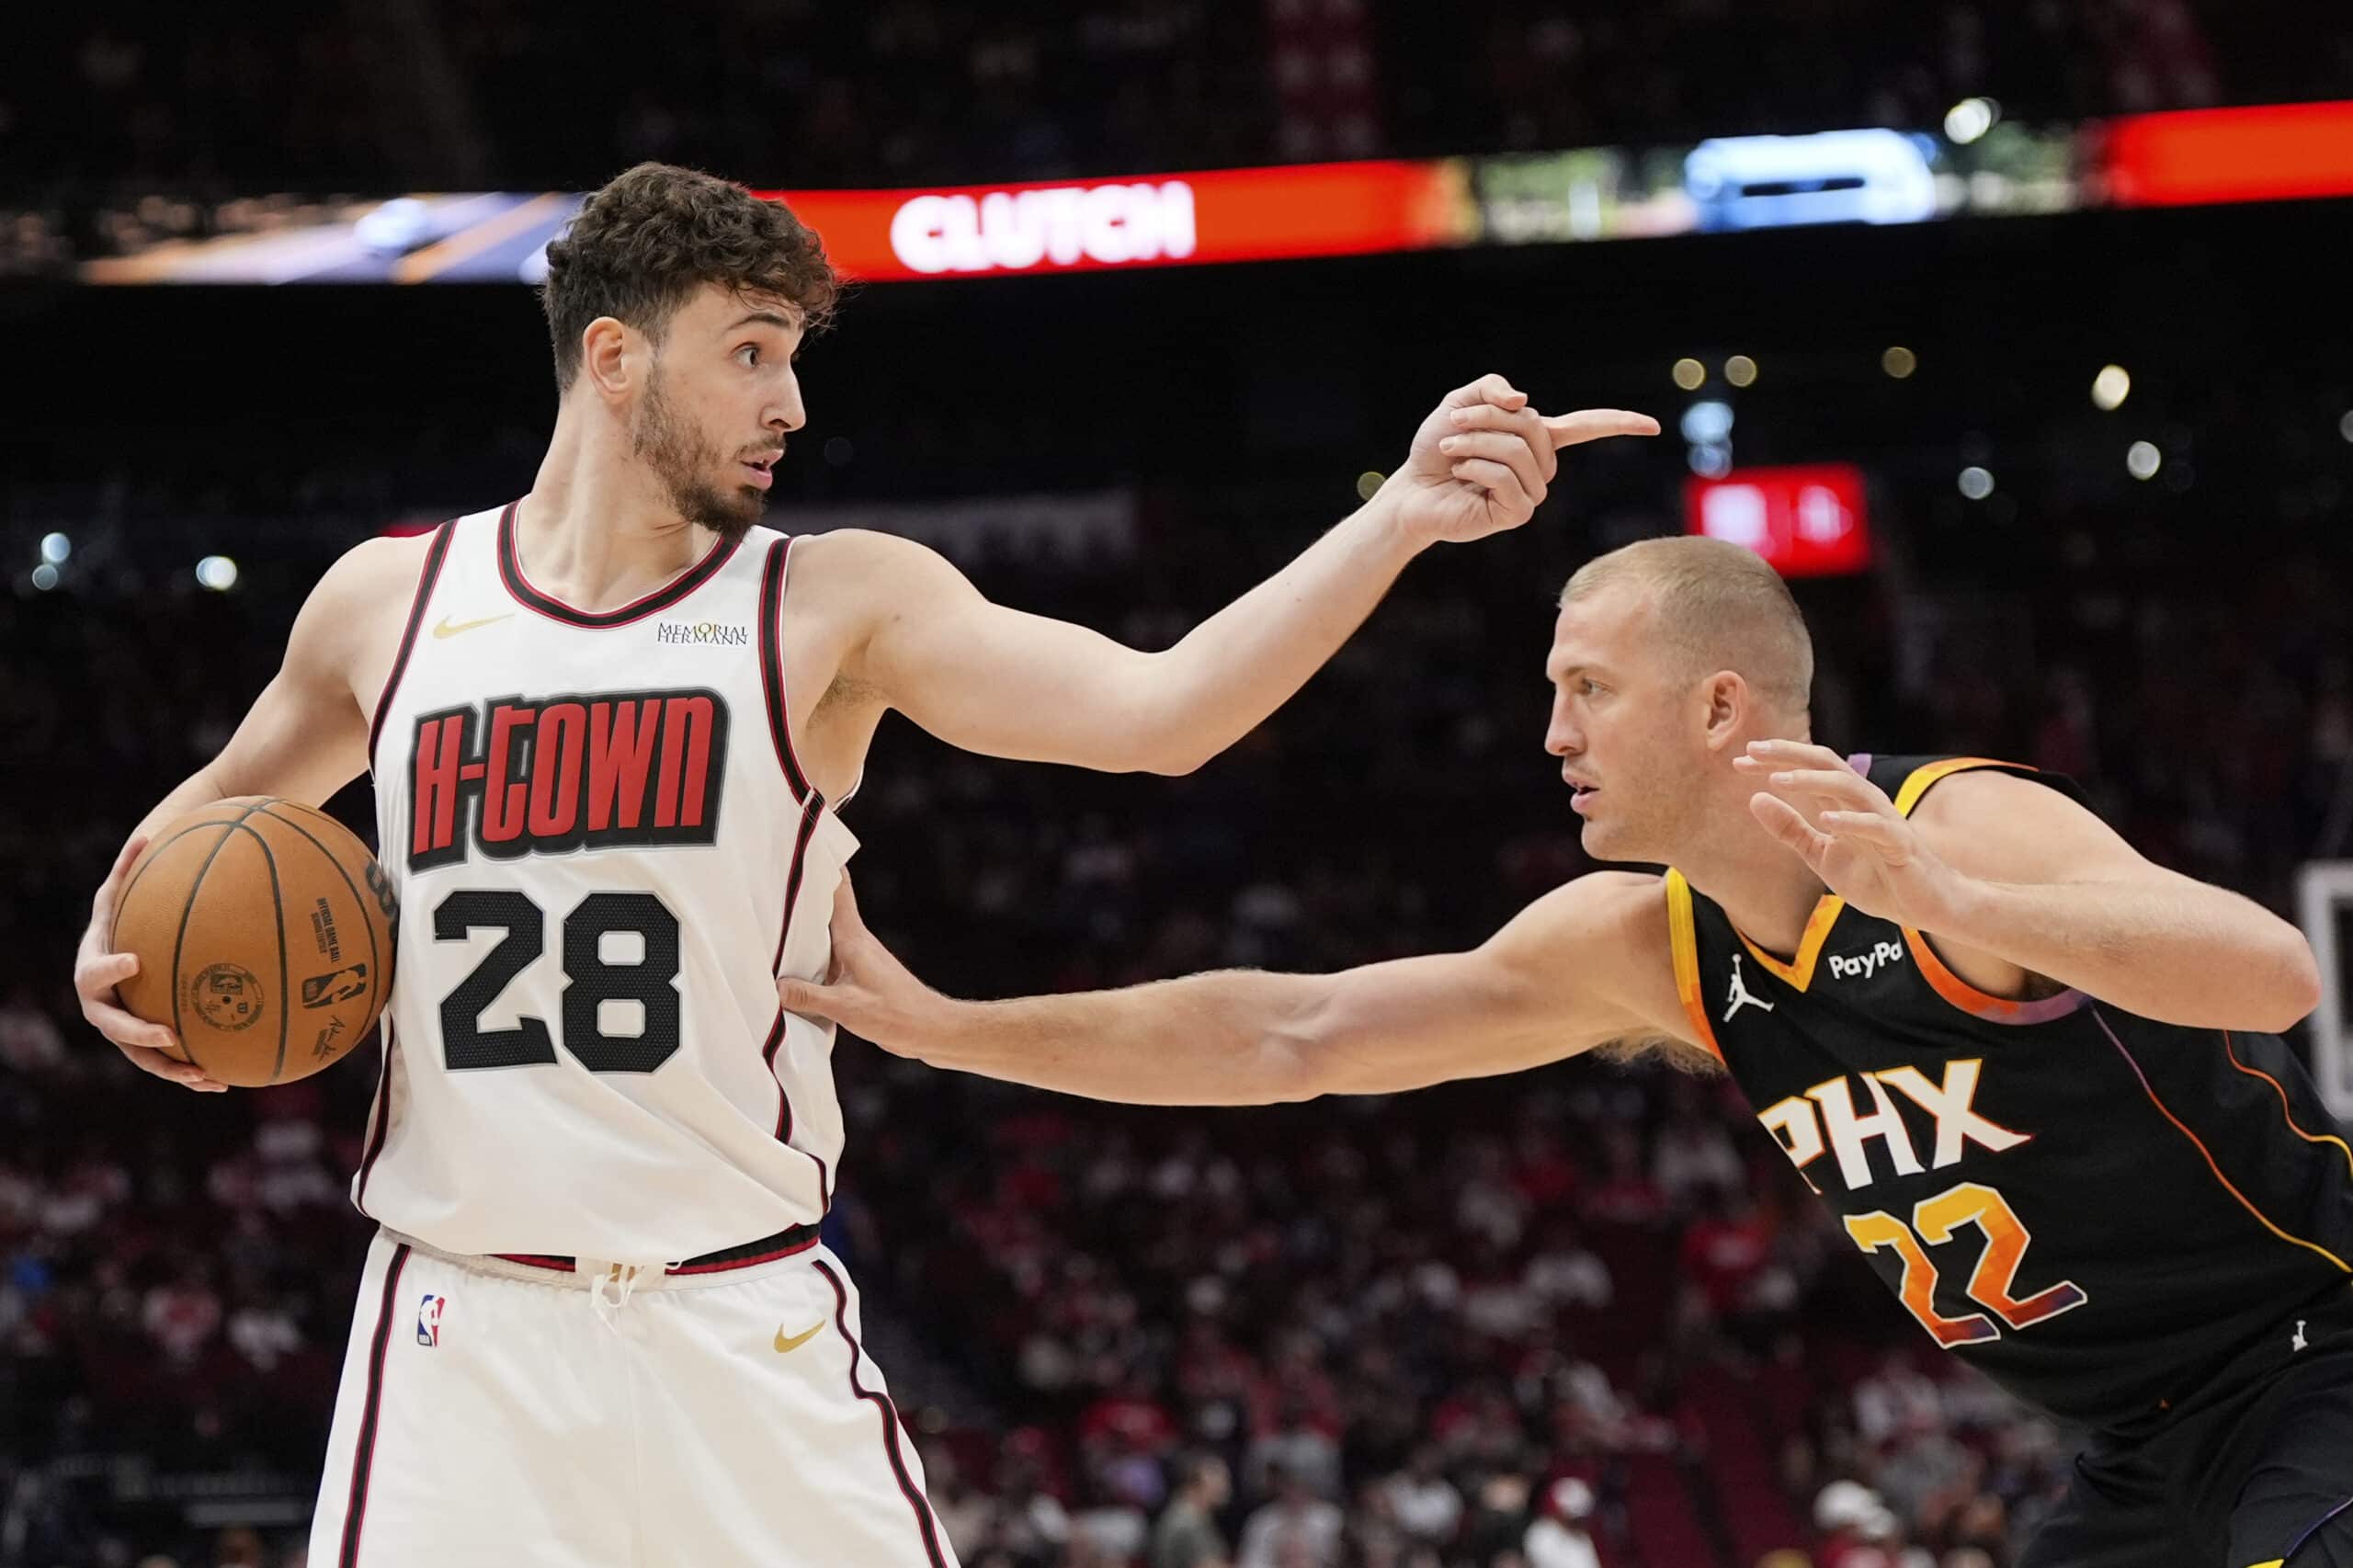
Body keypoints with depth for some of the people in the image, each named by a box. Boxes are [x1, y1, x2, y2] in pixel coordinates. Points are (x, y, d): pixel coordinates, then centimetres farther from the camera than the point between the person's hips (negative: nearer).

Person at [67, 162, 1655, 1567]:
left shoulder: (835, 607, 0)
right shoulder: (387, 603, 6)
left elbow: (1155, 711, -13)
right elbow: (227, 806, 26)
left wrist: (1400, 519, -23)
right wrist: (115, 937, 6)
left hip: (744, 1331, -1)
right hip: (462, 1332, 1)